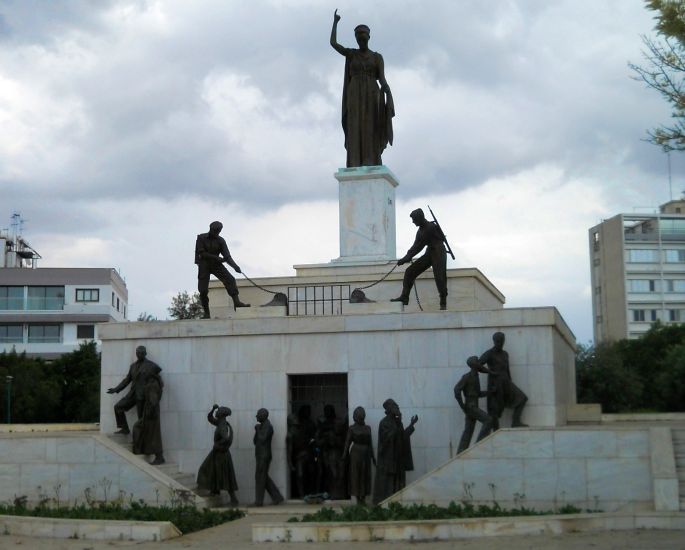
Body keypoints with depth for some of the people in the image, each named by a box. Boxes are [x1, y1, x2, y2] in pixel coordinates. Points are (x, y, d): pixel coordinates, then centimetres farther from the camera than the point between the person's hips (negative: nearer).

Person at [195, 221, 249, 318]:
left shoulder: (220, 240, 0)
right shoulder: (201, 238, -7)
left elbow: (227, 256, -8)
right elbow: (201, 253, -15)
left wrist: (235, 266, -26)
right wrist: (217, 258, -24)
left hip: (216, 264, 2)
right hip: (204, 264, -2)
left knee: (230, 279, -19)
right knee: (203, 290, -10)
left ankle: (236, 302, -26)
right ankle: (206, 313, 0)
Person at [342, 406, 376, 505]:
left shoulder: (368, 428, 10)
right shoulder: (352, 428, -1)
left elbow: (370, 443, 14)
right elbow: (347, 442, -2)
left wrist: (373, 456, 13)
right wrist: (344, 456, -7)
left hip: (366, 453, 4)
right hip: (356, 453, -4)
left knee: (366, 475, 3)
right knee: (356, 475, -1)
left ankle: (363, 498, 9)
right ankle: (358, 498, 4)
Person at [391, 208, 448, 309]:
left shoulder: (430, 227, -17)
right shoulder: (421, 230, 11)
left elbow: (419, 246, -19)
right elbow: (416, 245, 11)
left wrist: (407, 257, -19)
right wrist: (407, 257, -4)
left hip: (438, 253, -9)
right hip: (429, 254, 9)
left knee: (439, 277, -14)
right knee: (410, 271, -1)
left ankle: (443, 303, -6)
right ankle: (404, 297, 0)